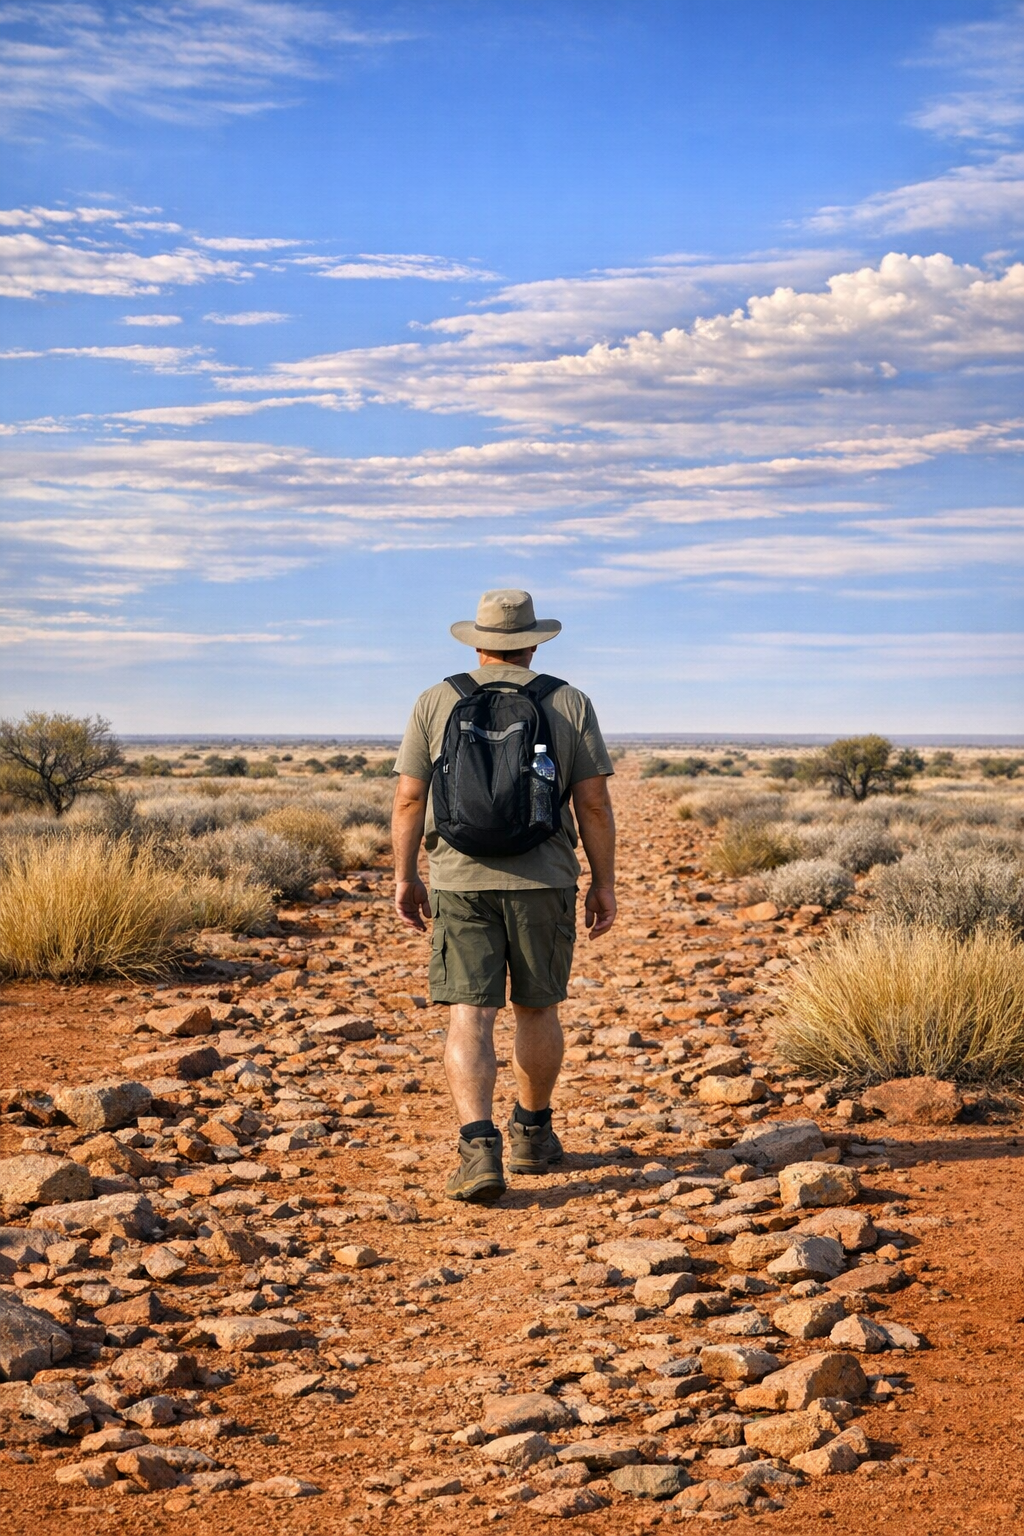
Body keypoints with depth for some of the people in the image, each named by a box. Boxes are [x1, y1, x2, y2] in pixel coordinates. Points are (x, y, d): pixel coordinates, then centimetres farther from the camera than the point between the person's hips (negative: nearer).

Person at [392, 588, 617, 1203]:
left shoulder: (437, 702, 3)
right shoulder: (570, 704, 2)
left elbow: (409, 799, 2)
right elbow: (594, 803, -1)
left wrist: (406, 876, 11)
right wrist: (604, 882, 6)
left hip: (461, 881, 0)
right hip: (544, 880, 1)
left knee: (470, 1015, -4)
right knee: (537, 1008, 15)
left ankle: (479, 1147, -19)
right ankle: (533, 1134, 29)